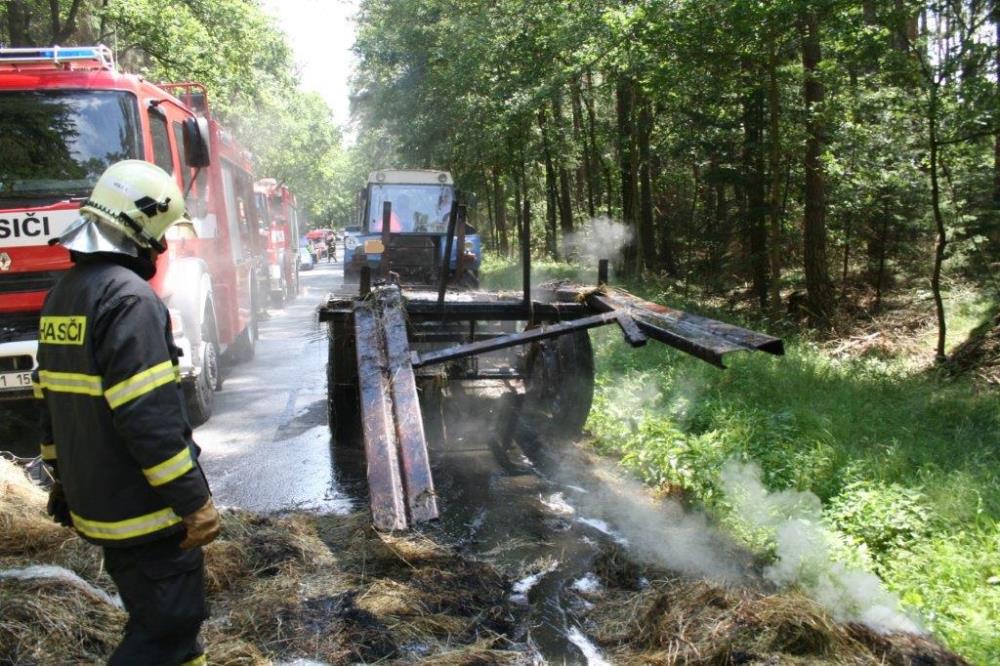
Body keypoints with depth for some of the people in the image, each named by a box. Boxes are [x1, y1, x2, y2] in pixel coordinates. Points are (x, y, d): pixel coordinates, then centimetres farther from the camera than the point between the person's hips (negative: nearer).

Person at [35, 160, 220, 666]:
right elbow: (149, 416, -26)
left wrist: (63, 477, 26)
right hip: (145, 507, -10)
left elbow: (53, 401, 18)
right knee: (167, 624, 2)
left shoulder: (63, 294, 11)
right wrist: (194, 500, -20)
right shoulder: (128, 297, -20)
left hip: (94, 500, 10)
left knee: (156, 614, 22)